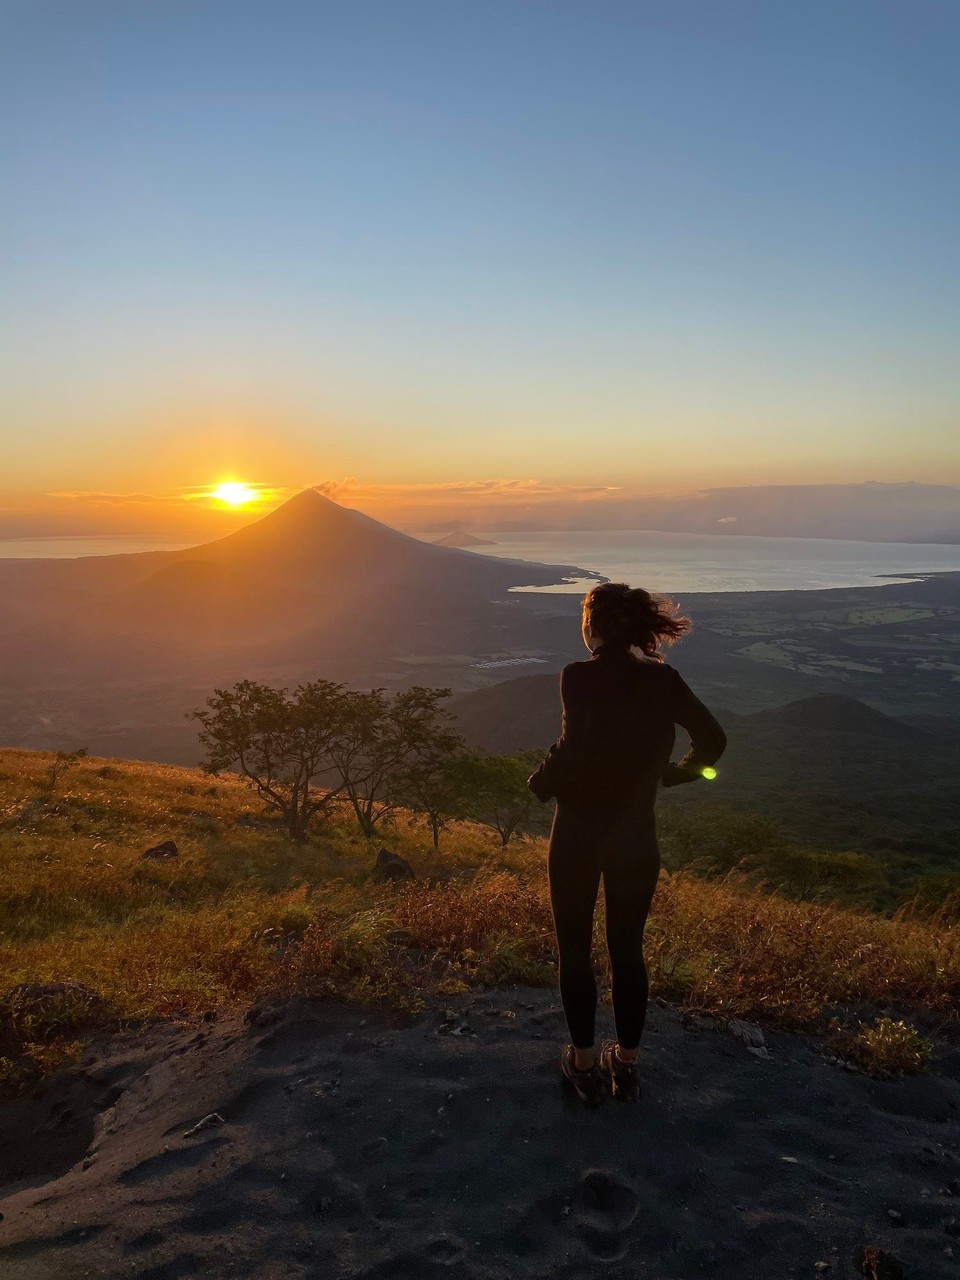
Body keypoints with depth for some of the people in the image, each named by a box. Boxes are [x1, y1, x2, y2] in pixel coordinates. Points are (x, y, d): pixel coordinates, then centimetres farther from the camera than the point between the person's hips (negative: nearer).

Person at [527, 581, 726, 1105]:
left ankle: (584, 1064, 25)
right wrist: (669, 774, 16)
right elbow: (712, 741, 0)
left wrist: (540, 784, -10)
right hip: (638, 834, 4)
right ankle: (626, 1063, 30)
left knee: (574, 950, 13)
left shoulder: (580, 676, -16)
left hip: (578, 831, -4)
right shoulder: (664, 679, -3)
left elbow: (575, 746, -28)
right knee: (628, 949, 17)